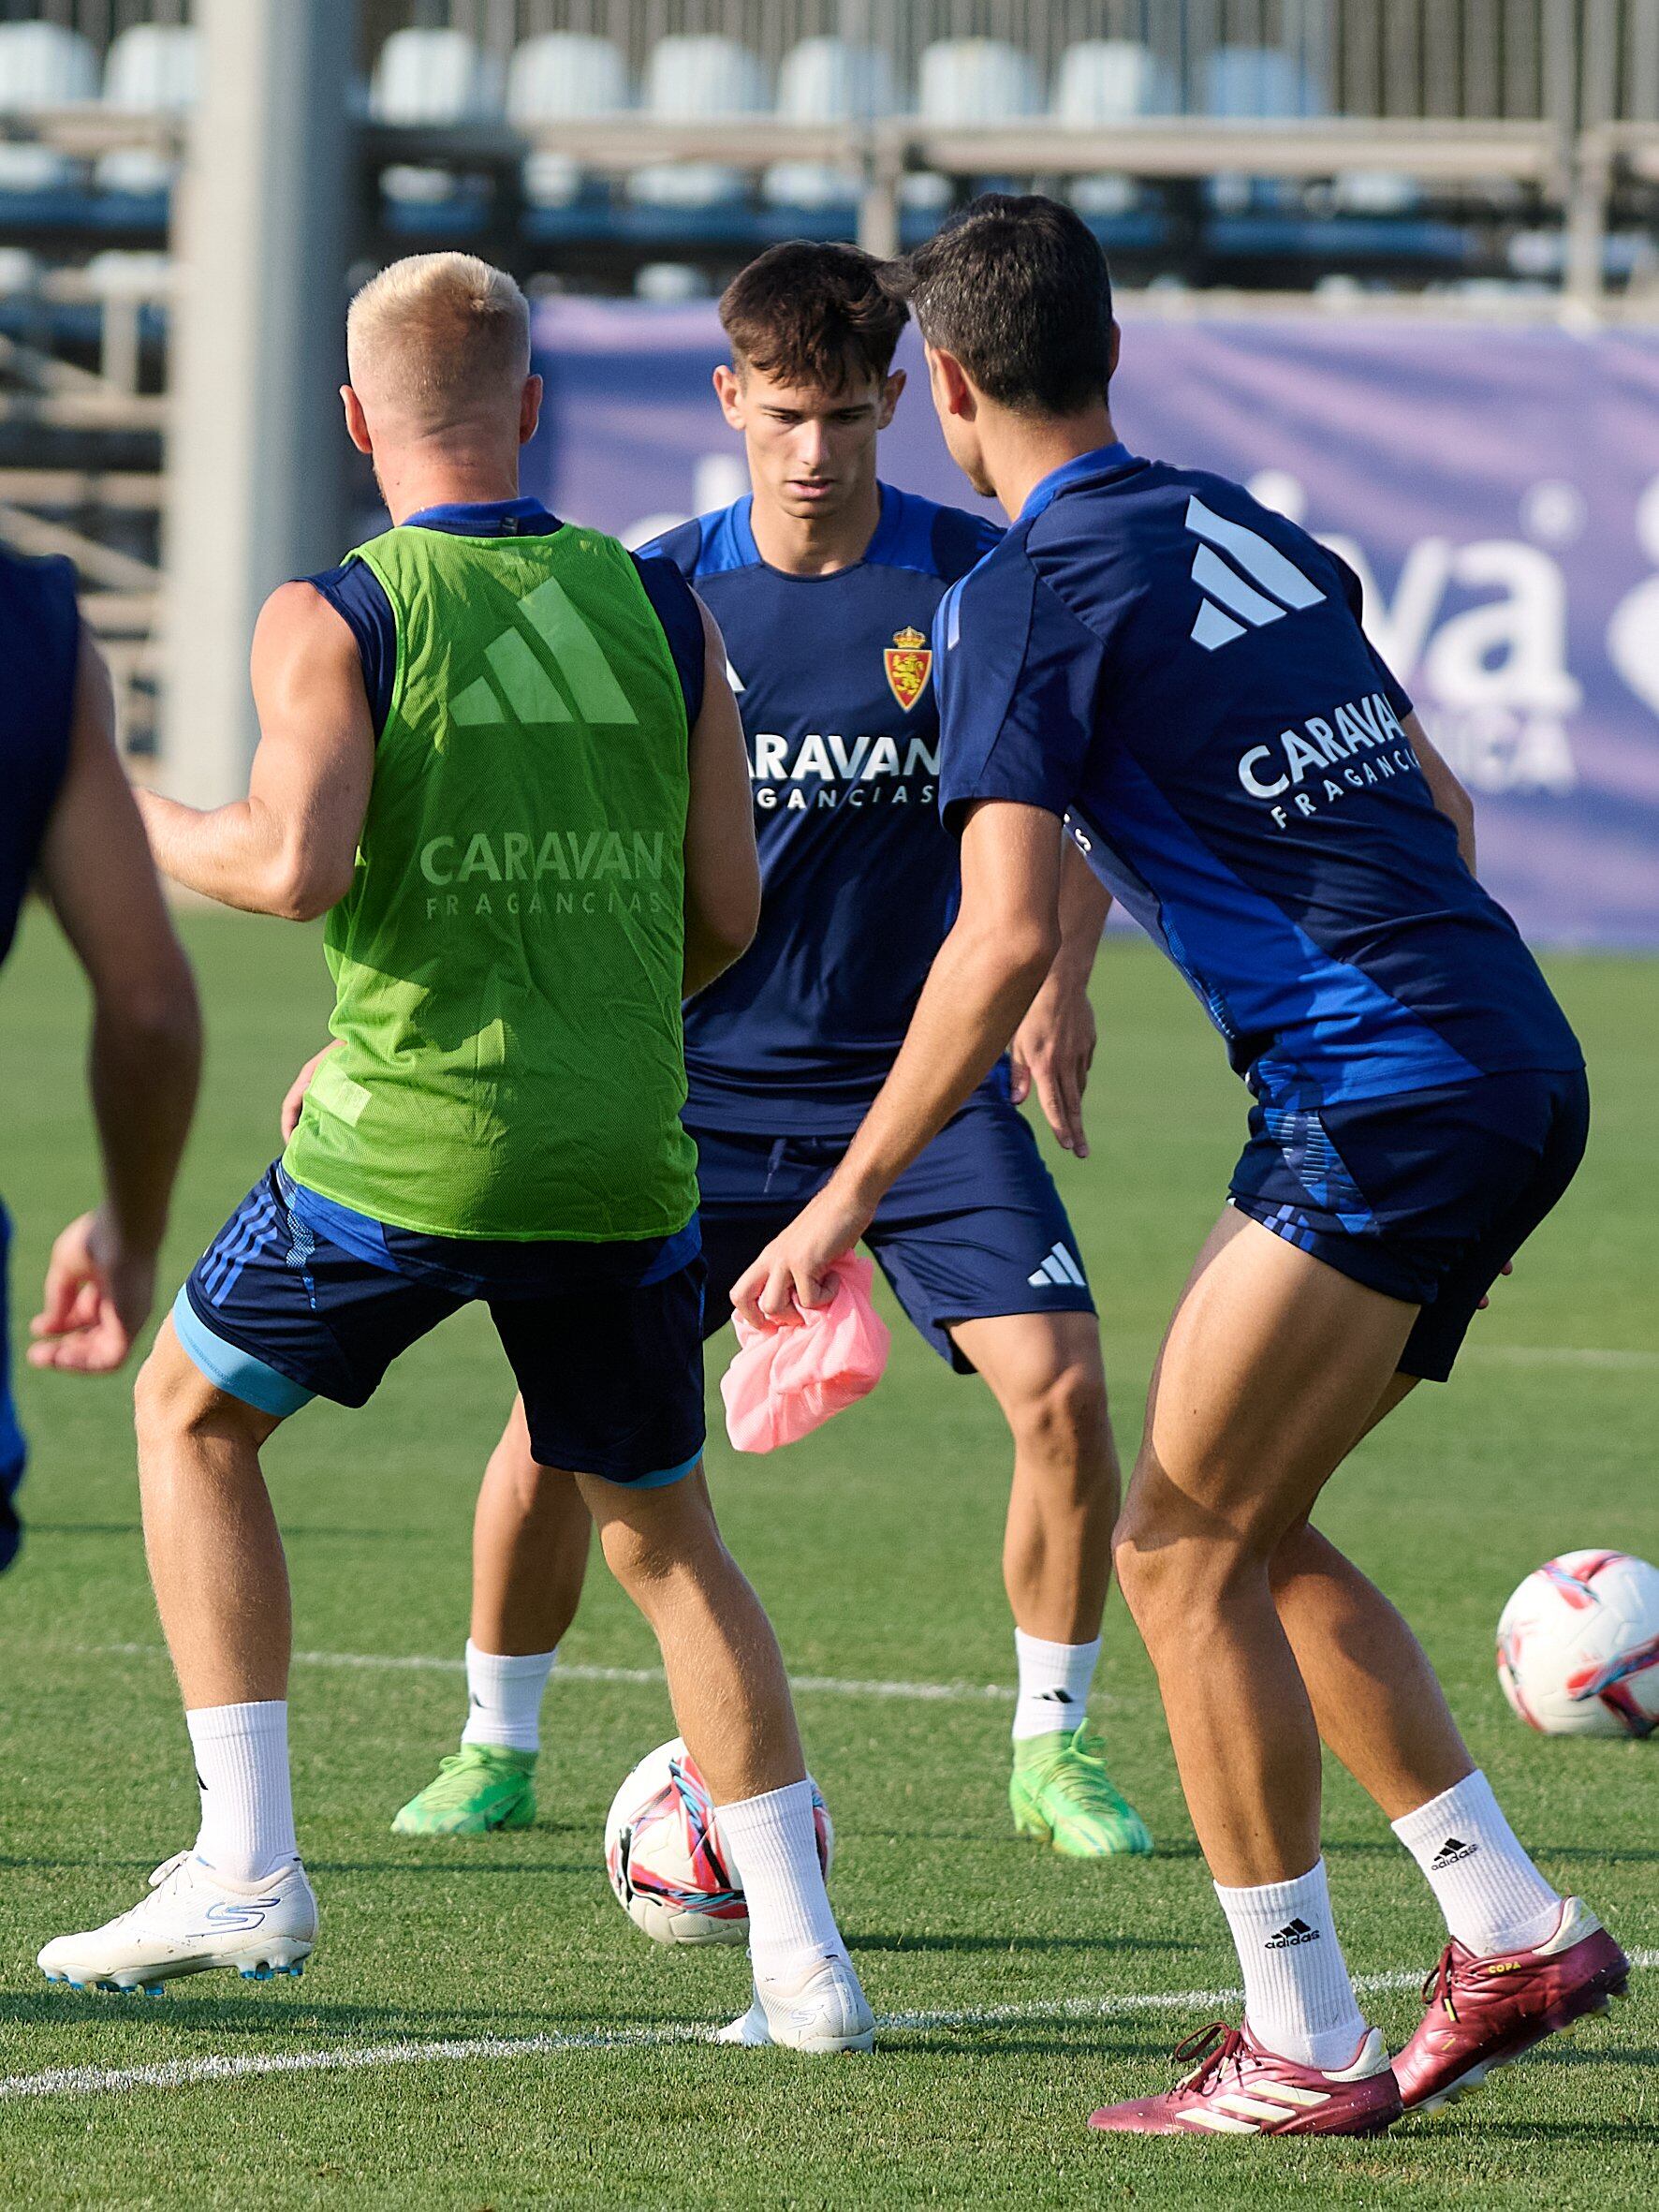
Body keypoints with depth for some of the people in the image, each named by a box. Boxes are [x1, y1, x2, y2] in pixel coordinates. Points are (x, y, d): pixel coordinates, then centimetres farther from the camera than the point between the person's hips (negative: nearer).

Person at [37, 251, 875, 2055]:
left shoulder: (331, 620, -4)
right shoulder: (661, 611, 8)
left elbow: (296, 865, -18)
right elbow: (725, 912, 8)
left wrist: (133, 825, 2)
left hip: (407, 1153, -3)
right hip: (622, 1161, 3)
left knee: (188, 1416, 19)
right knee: (663, 1533, 16)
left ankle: (245, 1868, 11)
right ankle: (802, 1957, 7)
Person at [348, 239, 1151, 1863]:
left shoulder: (979, 582, -5)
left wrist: (1059, 975, -23)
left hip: (924, 1082, -1)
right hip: (704, 1087, 1)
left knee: (1061, 1387, -16)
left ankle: (1053, 1752, 3)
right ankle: (495, 1748, 14)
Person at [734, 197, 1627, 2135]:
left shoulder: (1030, 591, -8)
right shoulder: (1253, 536, 17)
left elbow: (1003, 942, -16)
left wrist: (846, 1198, -10)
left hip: (1380, 1094, -8)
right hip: (1512, 1061, 8)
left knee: (1182, 1548, -2)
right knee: (1246, 1533, 17)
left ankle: (1305, 2048, -1)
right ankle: (1513, 1932, 14)